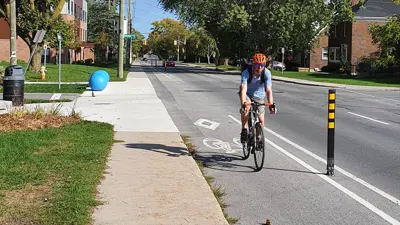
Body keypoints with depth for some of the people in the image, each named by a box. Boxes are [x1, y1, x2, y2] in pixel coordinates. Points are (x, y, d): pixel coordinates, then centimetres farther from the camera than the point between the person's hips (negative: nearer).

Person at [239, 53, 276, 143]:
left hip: (259, 96, 2)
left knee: (261, 121, -7)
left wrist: (271, 104, -44)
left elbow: (268, 90, -30)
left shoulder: (267, 73, -25)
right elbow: (243, 89, -39)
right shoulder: (246, 72, -29)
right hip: (247, 94, -2)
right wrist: (243, 104, -53)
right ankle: (244, 130, -21)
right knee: (247, 107, -36)